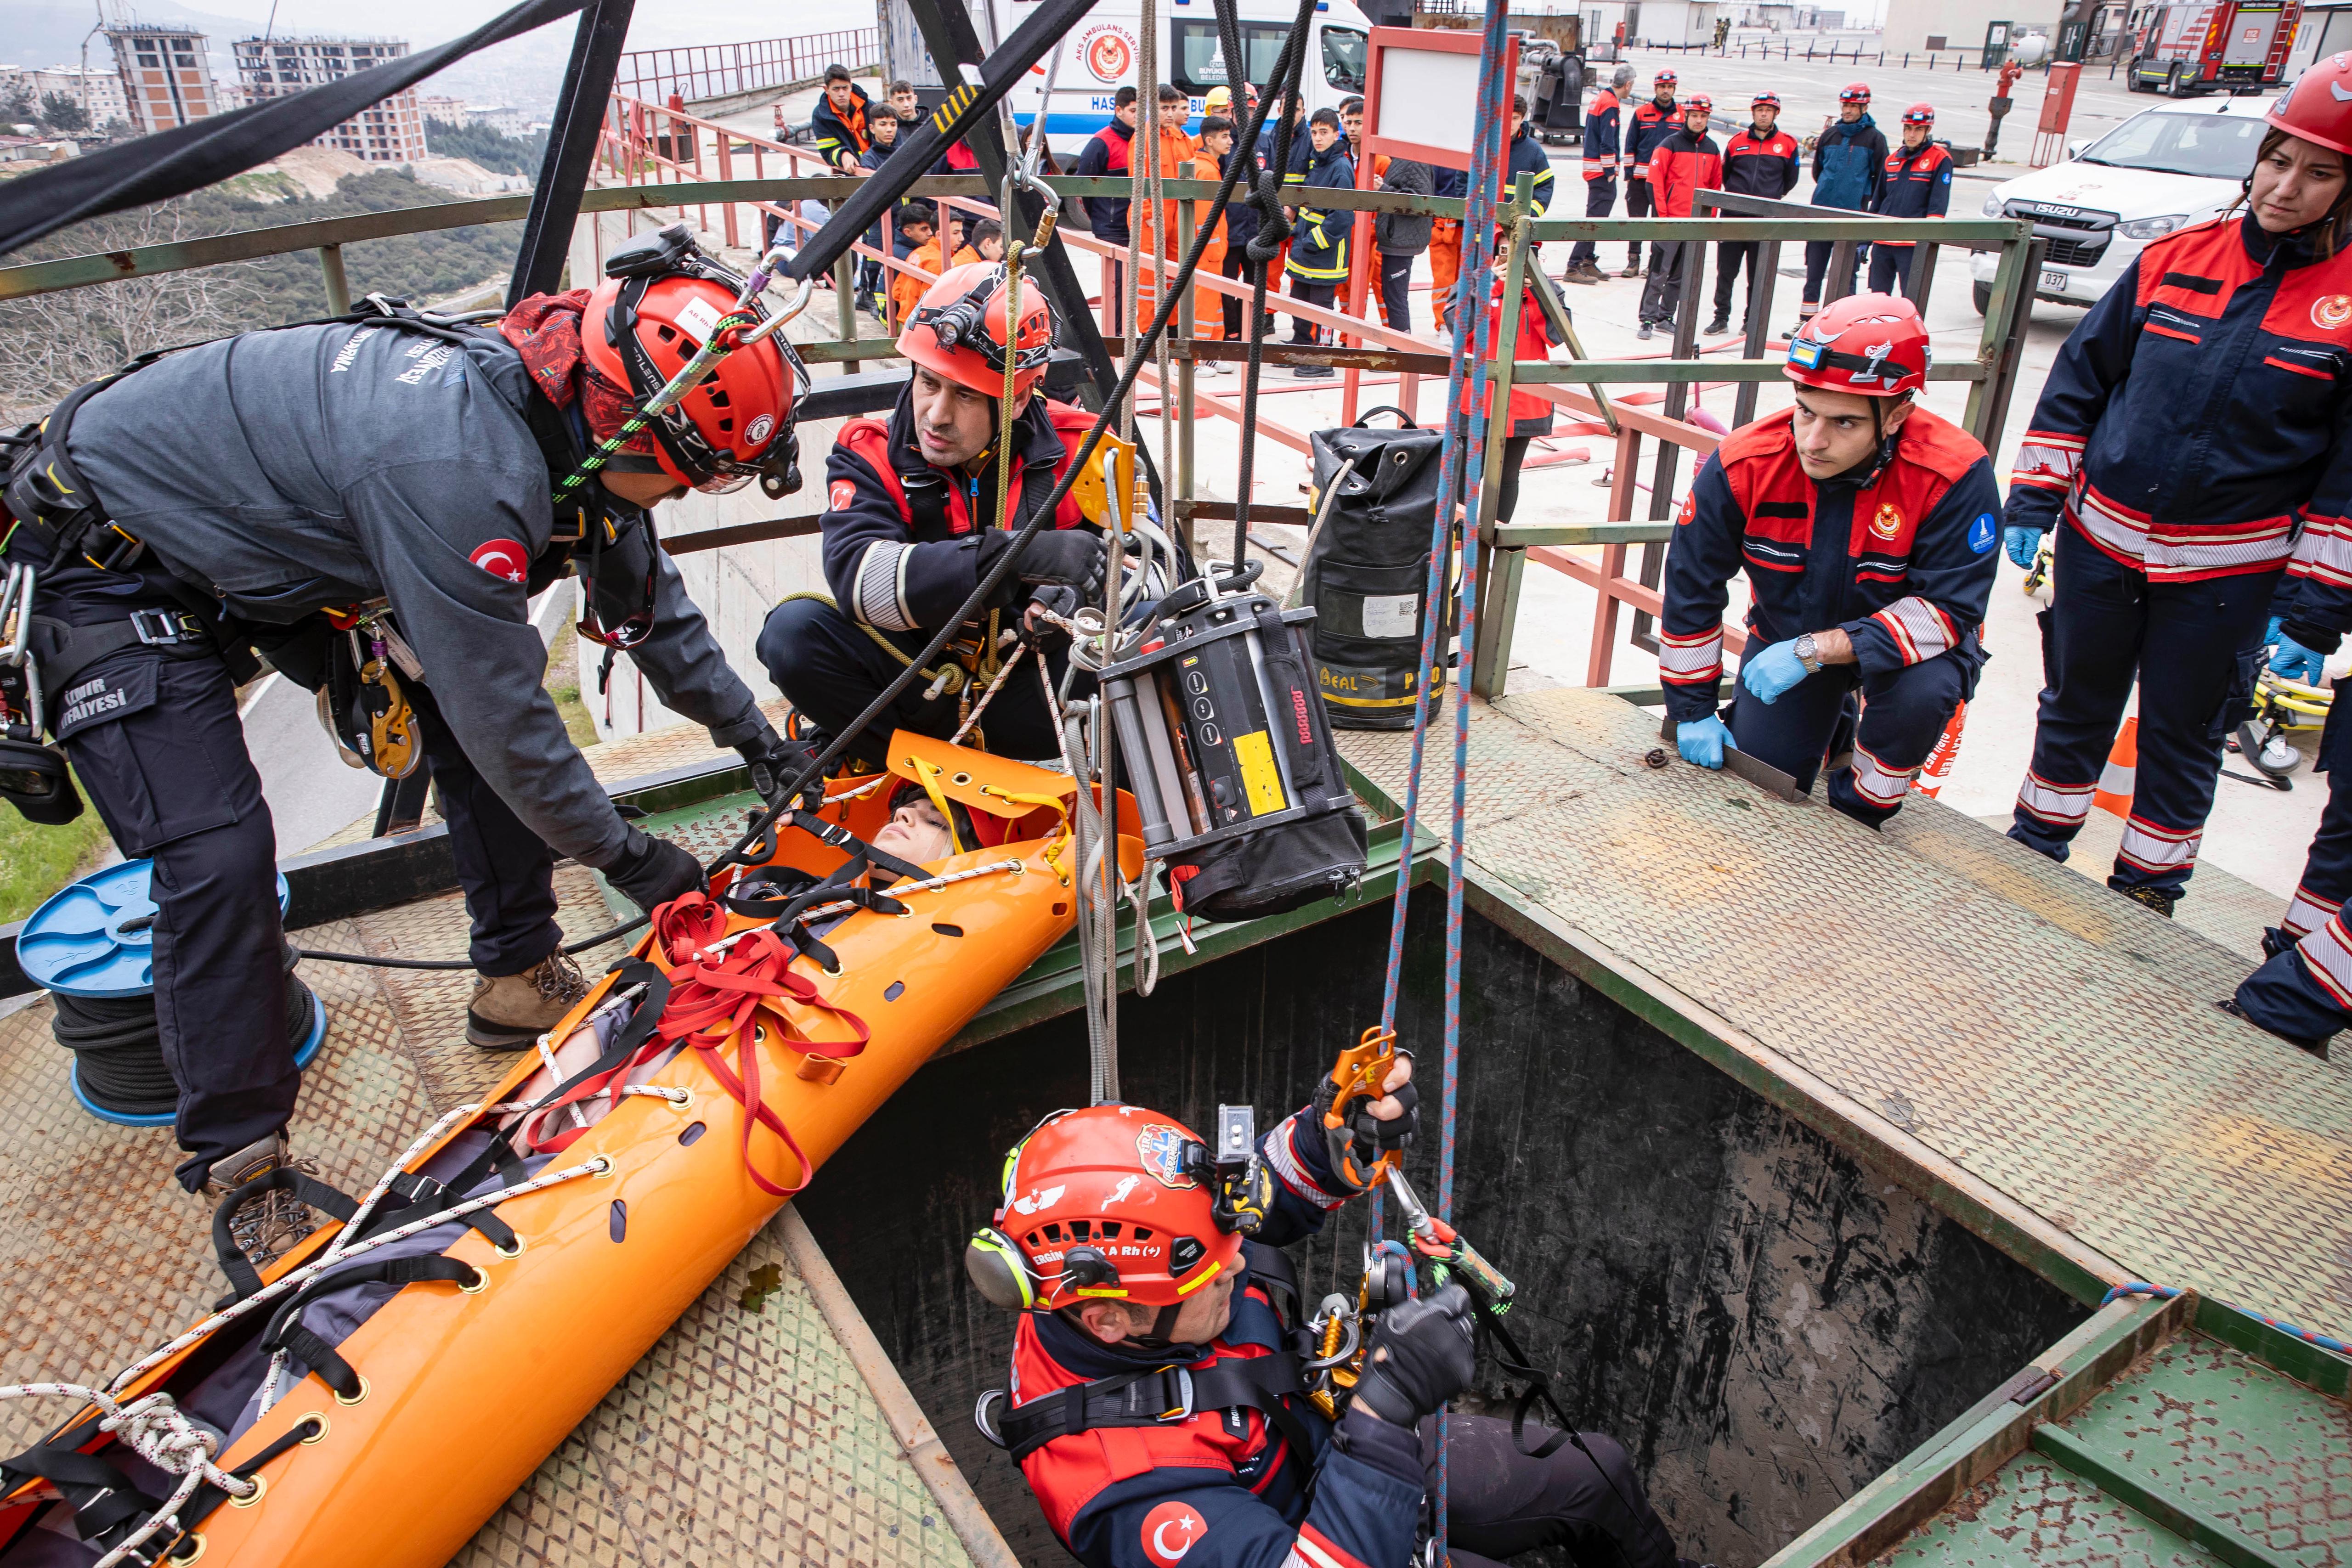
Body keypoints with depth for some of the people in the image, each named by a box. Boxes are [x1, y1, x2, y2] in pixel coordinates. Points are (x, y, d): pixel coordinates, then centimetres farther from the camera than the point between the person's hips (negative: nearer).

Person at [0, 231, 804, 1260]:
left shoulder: (564, 415, -11)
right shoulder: (462, 468, -39)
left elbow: (648, 600, 4)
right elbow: (504, 715, -32)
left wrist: (755, 740, 8)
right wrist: (619, 853, -19)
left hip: (278, 536, 9)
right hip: (112, 564, -8)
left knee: (463, 705, 1)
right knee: (219, 855, -17)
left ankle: (518, 980, 14)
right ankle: (239, 1170, -1)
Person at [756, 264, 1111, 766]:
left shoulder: (1077, 452, -7)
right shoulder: (871, 454, -9)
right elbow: (858, 576, -28)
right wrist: (1020, 556, -42)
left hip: (1034, 689, 0)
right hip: (921, 684, 0)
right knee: (795, 629, -24)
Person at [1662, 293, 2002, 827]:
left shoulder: (1954, 476, -31)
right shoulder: (1745, 464, -24)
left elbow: (1948, 608, -29)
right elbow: (1691, 588, -13)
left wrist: (1817, 651, -40)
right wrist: (1693, 709, -8)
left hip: (1899, 645, -2)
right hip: (1785, 637, 2)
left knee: (1922, 690, -36)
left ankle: (1860, 812, -4)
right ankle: (1829, 718, 32)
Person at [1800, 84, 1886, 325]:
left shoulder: (1874, 138, 0)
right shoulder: (1830, 134, 11)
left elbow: (1880, 179, 1)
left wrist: (1871, 210, -2)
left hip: (1853, 215, -4)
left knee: (1845, 274, -1)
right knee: (1814, 270, 6)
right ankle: (1805, 321, 13)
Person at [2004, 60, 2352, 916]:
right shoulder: (2176, 257, -1)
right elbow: (2082, 375, 6)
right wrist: (2033, 501, 0)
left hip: (2227, 572, -2)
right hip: (2100, 540, 2)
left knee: (2183, 737, 11)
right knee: (2075, 707, 17)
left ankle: (2146, 893, 28)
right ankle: (2035, 847, 36)